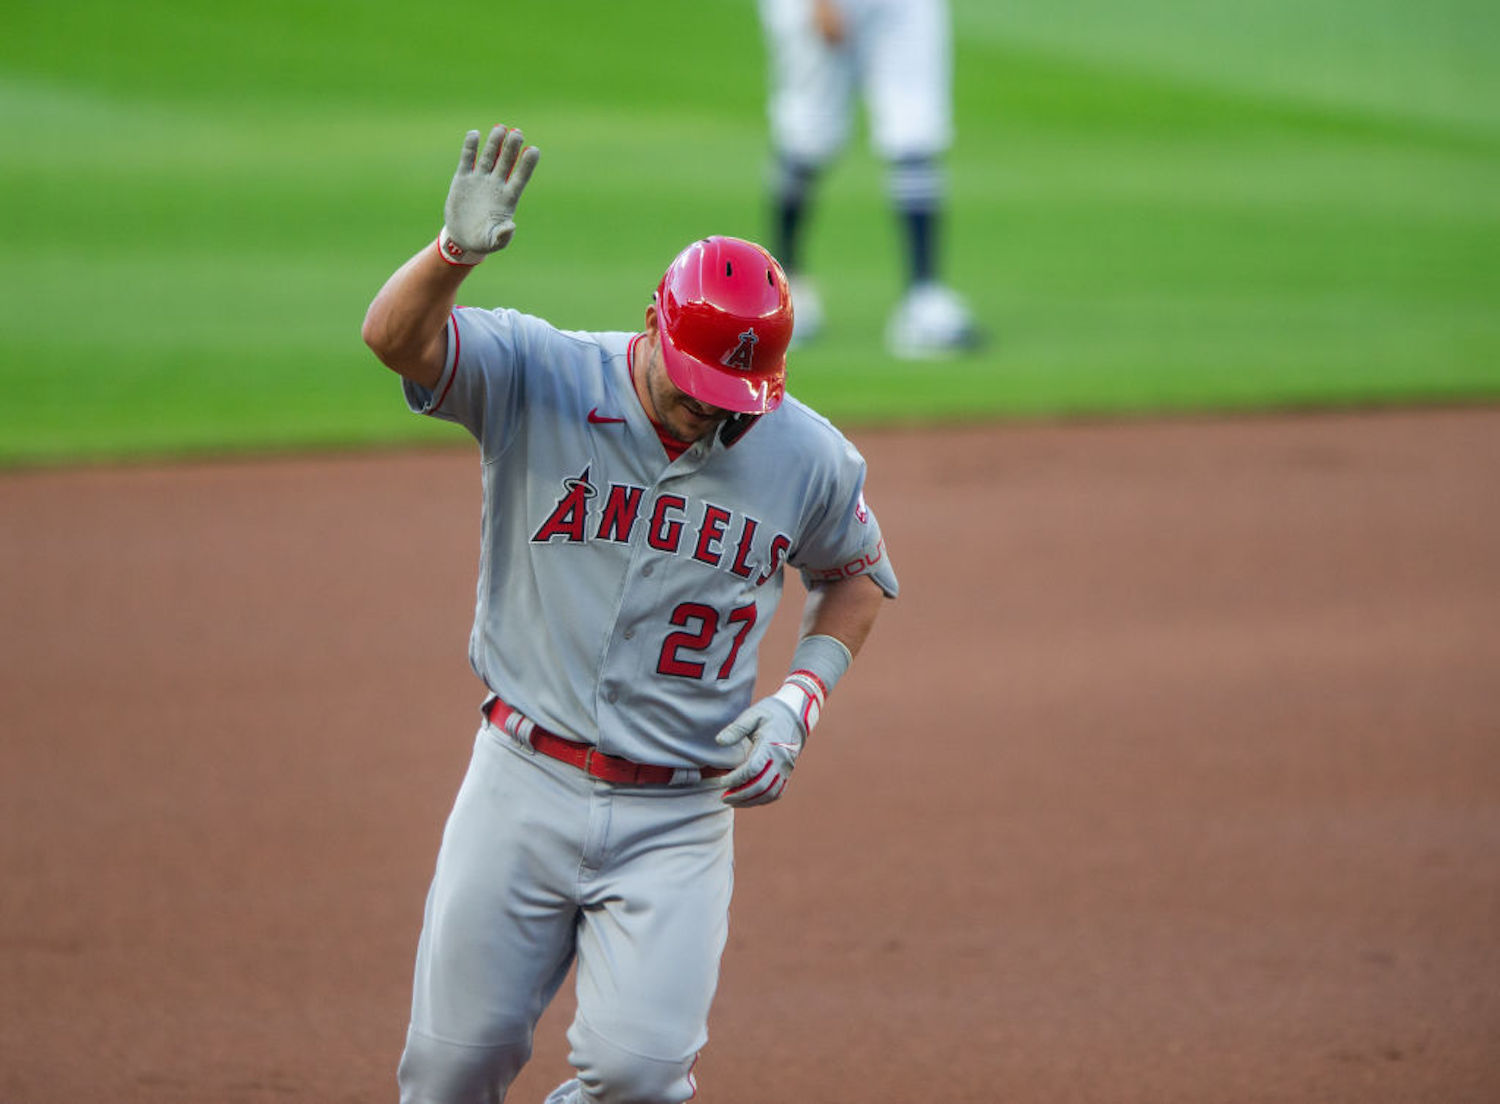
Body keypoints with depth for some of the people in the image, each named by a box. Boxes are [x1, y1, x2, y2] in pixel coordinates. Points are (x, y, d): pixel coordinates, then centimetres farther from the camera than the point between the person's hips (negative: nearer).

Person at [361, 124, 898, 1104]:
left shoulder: (812, 460, -3)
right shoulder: (540, 380, -9)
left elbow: (856, 576, 17)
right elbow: (396, 337, -25)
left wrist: (802, 696, -1)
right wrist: (454, 251, -47)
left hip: (680, 818, 0)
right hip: (525, 788, 0)